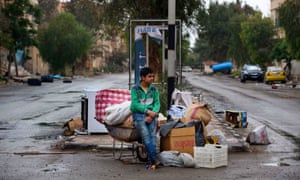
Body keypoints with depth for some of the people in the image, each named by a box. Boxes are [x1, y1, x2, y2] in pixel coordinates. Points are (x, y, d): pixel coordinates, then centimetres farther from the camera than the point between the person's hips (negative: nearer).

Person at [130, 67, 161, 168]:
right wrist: (147, 111, -16)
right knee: (146, 136, -25)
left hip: (151, 114, 3)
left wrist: (153, 113, -11)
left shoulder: (154, 89, 16)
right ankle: (155, 160, -32)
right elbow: (135, 104, -5)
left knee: (153, 135, -21)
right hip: (139, 114, -3)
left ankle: (151, 162, -26)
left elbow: (157, 103, 9)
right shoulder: (135, 89, 5)